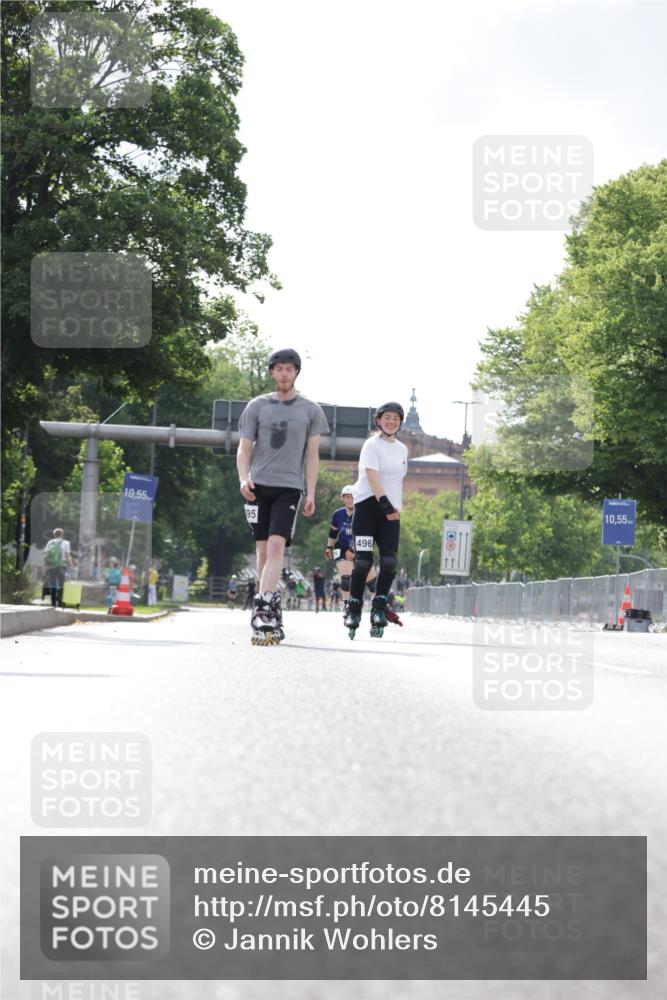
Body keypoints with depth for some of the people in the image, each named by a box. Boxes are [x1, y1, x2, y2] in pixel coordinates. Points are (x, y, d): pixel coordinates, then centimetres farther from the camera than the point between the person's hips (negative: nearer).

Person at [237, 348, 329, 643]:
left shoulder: (310, 410, 8)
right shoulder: (257, 406, 9)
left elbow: (312, 454, 9)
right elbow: (244, 449, 7)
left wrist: (311, 494, 1)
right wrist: (243, 478, -12)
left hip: (289, 487, -2)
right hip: (259, 485, 2)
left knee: (276, 545, -17)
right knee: (263, 549, 3)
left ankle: (262, 608, -24)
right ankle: (272, 610, 13)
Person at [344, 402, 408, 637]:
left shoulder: (402, 449, 15)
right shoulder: (372, 445, -5)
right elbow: (372, 477, -17)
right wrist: (386, 505, -27)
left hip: (390, 510, 5)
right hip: (368, 505, -5)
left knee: (389, 561, -9)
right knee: (363, 561, -7)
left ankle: (379, 608, 1)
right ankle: (354, 609, 5)